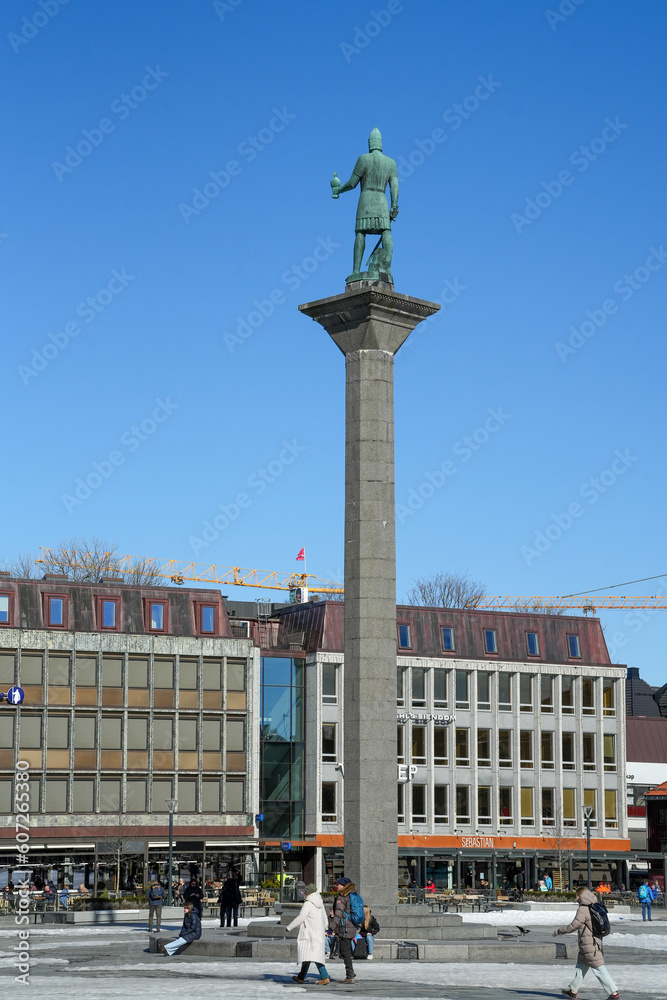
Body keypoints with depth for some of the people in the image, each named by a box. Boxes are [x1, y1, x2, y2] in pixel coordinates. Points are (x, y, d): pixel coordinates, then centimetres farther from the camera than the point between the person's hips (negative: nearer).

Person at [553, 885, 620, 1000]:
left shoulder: (583, 910, -18)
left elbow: (573, 926, -17)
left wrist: (559, 931, -5)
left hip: (589, 945, -10)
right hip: (596, 941, 10)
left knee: (599, 969, -7)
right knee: (581, 966, 19)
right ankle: (573, 990, 30)